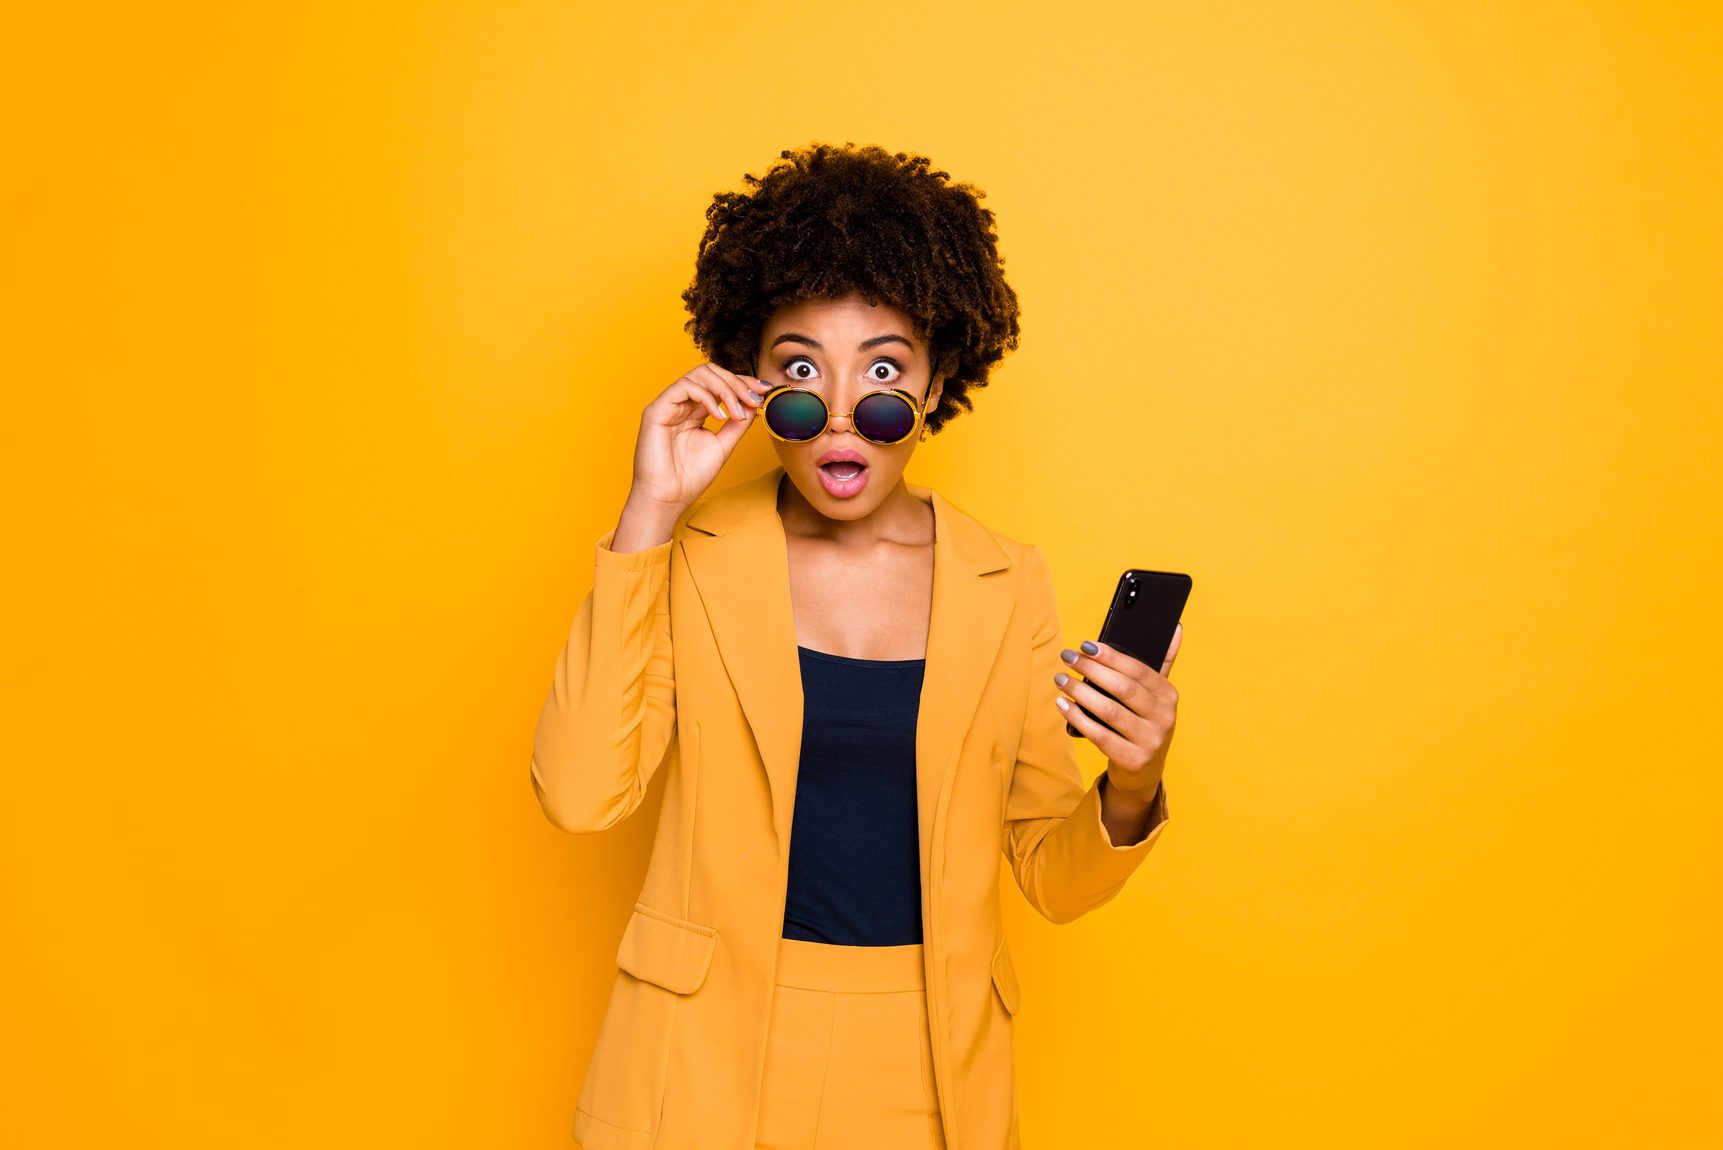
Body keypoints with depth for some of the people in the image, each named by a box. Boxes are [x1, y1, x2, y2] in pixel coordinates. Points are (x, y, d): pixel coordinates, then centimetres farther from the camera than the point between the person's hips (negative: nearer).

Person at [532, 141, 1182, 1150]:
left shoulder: (1006, 585, -3)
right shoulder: (691, 555, -6)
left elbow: (1053, 878, 1)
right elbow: (580, 793, -19)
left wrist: (1131, 793, -20)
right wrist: (648, 513, -19)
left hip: (924, 1067, 2)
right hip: (708, 1060, -1)